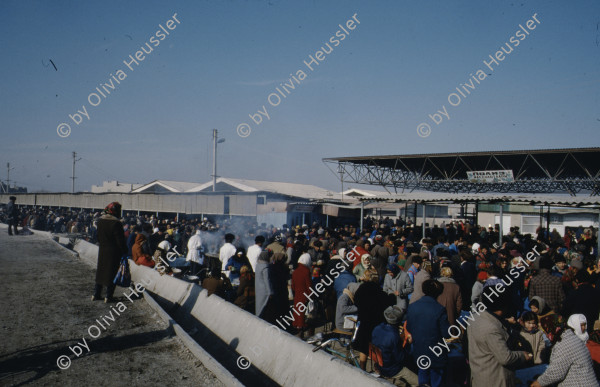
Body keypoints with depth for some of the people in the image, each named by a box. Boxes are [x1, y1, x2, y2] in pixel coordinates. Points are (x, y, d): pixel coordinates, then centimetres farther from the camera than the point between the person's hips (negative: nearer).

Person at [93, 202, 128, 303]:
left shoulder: (100, 221, 2)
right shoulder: (116, 223, -19)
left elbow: (98, 237, 11)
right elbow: (120, 240, -16)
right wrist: (124, 251, -7)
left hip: (102, 250, 6)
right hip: (113, 252, -6)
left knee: (100, 272, 17)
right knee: (112, 273, 3)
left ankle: (96, 294, 23)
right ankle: (108, 296, 8)